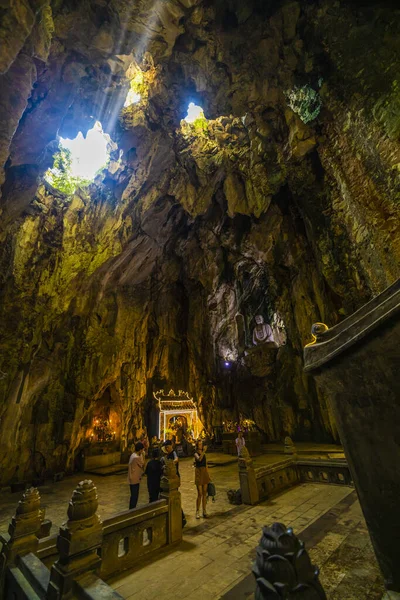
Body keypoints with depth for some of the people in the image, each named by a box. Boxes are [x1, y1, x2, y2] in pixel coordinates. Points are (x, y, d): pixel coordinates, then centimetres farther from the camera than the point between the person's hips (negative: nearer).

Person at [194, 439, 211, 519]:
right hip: (199, 473, -6)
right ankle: (197, 512, 11)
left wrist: (208, 475, 13)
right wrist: (204, 451, -43)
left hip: (205, 472, 6)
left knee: (204, 493, 10)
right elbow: (199, 459, -33)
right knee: (200, 494, -4)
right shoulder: (196, 453, -10)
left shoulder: (204, 454, 9)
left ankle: (204, 511, 21)